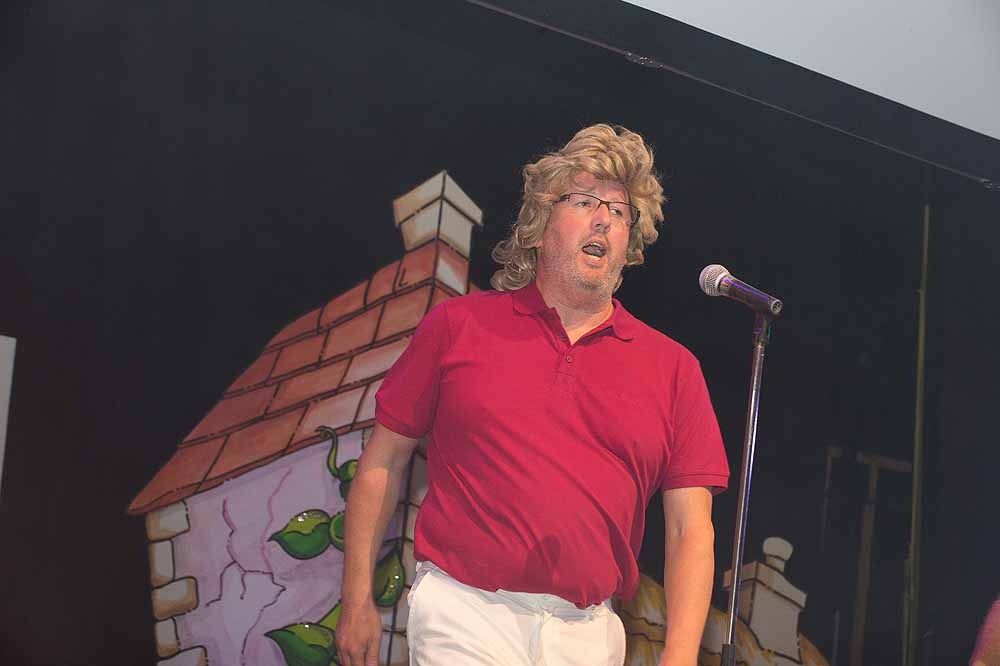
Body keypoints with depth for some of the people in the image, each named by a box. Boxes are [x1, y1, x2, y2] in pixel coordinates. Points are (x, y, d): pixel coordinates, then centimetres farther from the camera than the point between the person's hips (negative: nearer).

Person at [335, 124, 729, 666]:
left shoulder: (672, 367, 7)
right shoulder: (457, 324, 4)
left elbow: (691, 527, 3)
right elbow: (383, 460, 8)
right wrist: (357, 600, 6)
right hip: (466, 616, -2)